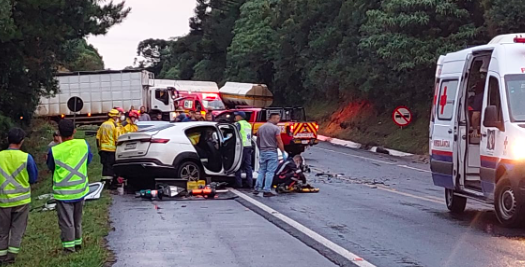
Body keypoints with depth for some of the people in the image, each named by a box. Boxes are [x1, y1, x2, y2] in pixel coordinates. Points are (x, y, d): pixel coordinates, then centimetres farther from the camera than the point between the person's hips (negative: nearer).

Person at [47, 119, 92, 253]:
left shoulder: (55, 150, -16)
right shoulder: (83, 144, -8)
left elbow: (51, 167, 2)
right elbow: (89, 160, 10)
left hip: (63, 192, -4)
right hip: (80, 190, 4)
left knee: (66, 221, 4)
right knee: (77, 219, 19)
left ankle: (69, 246, 6)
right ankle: (78, 243, 29)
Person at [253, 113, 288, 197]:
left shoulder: (260, 128, 8)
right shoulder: (276, 128, -12)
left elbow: (257, 141, 15)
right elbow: (279, 142, -13)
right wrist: (283, 152, -6)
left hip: (262, 152, 6)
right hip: (272, 152, -6)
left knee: (261, 171, 14)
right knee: (270, 172, -2)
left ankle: (257, 188, 12)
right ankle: (267, 191, -3)